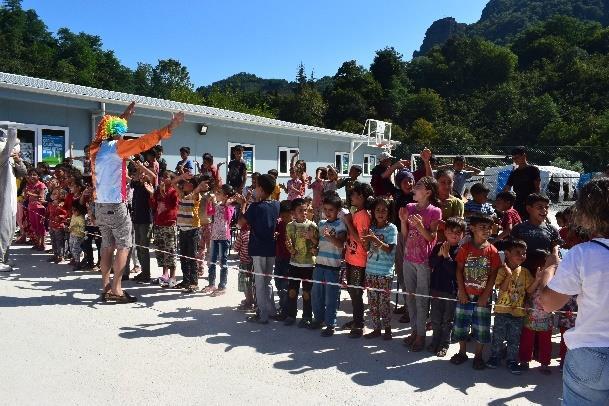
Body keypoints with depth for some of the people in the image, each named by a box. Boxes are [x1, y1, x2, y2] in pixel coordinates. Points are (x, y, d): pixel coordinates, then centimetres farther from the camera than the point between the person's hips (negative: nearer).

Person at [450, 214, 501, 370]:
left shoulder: (492, 251, -5)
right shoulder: (465, 248, -4)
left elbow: (493, 275, -5)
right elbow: (459, 270, -2)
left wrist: (485, 295, -8)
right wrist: (461, 291, -7)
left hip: (483, 297, -1)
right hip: (465, 295, 1)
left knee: (482, 327, 6)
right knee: (461, 324, 10)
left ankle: (478, 356, 23)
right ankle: (462, 352, 28)